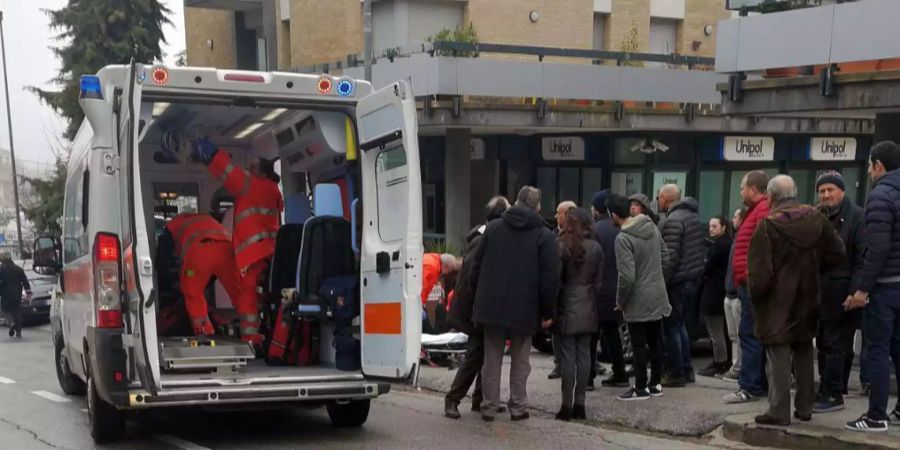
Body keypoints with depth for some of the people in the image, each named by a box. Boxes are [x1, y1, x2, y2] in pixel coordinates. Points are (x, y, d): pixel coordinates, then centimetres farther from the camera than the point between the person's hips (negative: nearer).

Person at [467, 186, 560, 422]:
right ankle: (518, 407, 12)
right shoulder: (545, 236, -6)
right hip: (525, 309, -2)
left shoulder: (493, 228, 5)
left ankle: (489, 407, 13)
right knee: (520, 360, 10)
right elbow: (550, 278, -9)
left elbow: (476, 266, 7)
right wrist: (547, 312, -2)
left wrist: (478, 297, 16)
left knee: (492, 358, 10)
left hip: (491, 305, 2)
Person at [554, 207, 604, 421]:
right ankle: (579, 403, 12)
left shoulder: (561, 247, -10)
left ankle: (567, 405, 0)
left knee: (568, 356, -2)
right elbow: (598, 281, 7)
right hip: (587, 309, 4)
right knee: (584, 355, 8)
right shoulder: (595, 248, 3)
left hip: (567, 309, -4)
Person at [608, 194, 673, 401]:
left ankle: (641, 388, 9)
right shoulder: (652, 227, 2)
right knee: (656, 342, 15)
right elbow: (665, 258, 10)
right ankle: (655, 384, 23)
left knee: (639, 345, 2)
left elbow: (626, 276, -23)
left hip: (638, 300, -7)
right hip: (658, 296, 7)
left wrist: (620, 301, -9)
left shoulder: (623, 238, -21)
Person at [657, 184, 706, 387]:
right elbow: (701, 250, 16)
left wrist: (663, 281, -16)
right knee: (680, 325, 19)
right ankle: (687, 370, 21)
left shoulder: (673, 220, -16)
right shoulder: (693, 216, 12)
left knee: (672, 328, 0)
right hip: (693, 279, 9)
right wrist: (697, 273, 18)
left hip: (677, 281, -9)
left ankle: (676, 374, 3)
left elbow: (671, 256, -21)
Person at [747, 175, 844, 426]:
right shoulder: (815, 219, 1)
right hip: (807, 300, 6)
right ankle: (805, 408, 23)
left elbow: (759, 271, -17)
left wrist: (756, 295, -2)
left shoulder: (767, 225, -15)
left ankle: (779, 412, -3)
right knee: (804, 354, 16)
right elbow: (837, 253, 4)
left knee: (779, 358, -3)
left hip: (777, 302, -5)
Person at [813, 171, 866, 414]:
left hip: (841, 293, -7)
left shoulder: (856, 217, -6)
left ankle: (833, 394, -1)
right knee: (824, 344, 12)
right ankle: (829, 391, 21)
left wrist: (855, 292, -19)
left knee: (835, 345, -6)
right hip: (820, 293, 7)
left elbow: (863, 258, -12)